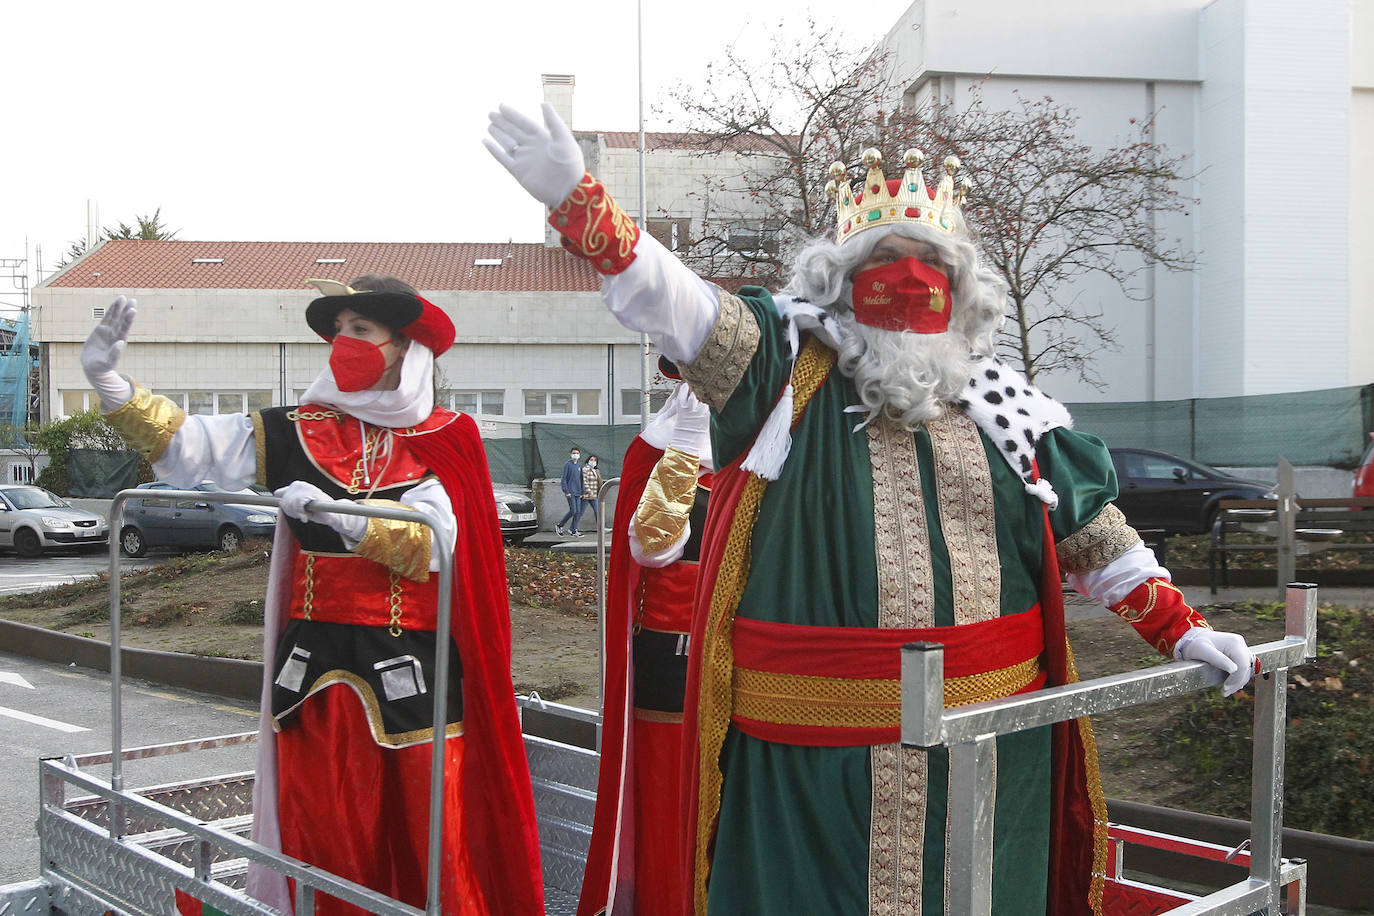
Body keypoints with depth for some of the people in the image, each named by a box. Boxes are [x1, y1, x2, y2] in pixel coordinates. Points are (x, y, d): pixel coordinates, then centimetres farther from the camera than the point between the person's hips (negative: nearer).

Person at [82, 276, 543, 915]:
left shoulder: (442, 443, 1)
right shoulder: (298, 434, 9)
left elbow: (431, 545, -12)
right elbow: (185, 447, 4)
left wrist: (338, 515, -24)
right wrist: (108, 381, -6)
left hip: (410, 668, -2)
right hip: (315, 664, 3)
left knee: (428, 835, -1)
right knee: (322, 838, 7)